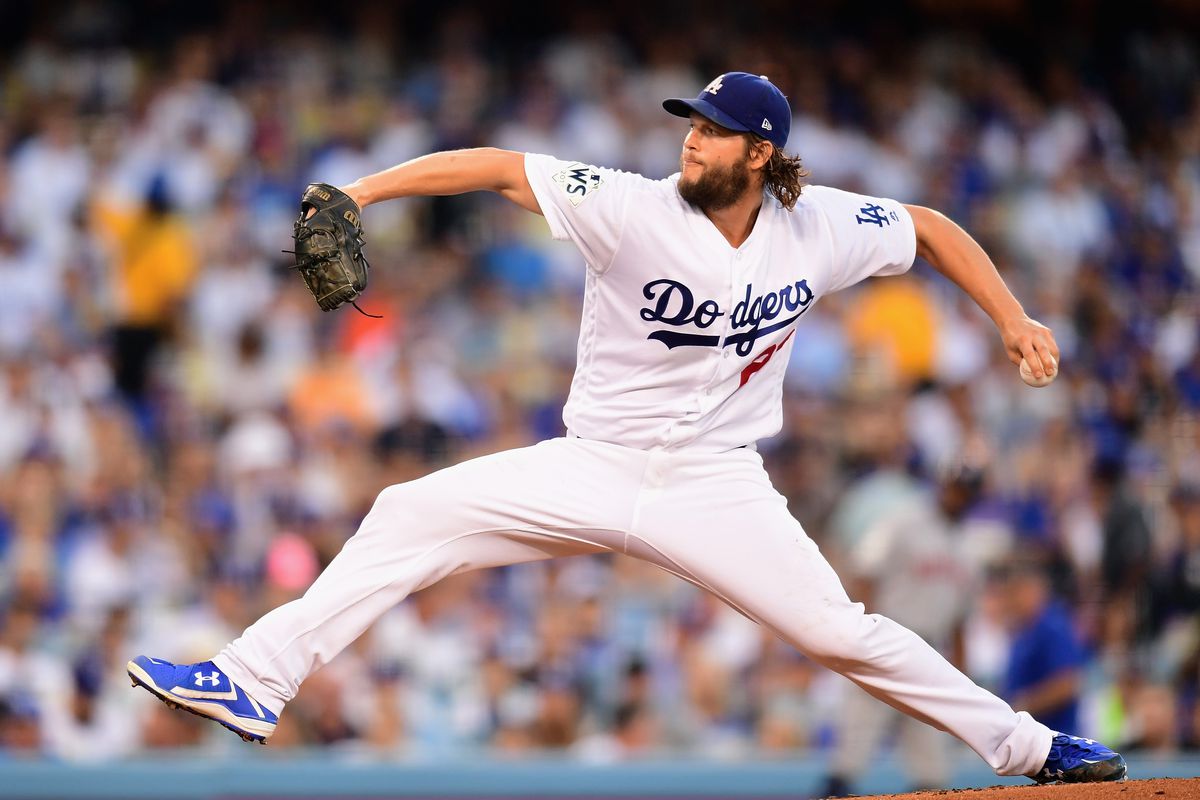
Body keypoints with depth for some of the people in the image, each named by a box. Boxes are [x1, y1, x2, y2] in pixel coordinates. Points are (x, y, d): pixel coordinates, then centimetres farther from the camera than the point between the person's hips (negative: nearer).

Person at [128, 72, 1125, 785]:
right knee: (410, 517, -14)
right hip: (596, 469, 0)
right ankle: (254, 683, -13)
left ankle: (1022, 743, 8)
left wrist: (1013, 318, 2)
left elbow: (931, 228, 9)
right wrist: (360, 191, -30)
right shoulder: (635, 211, -15)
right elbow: (498, 167, -20)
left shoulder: (820, 228, -7)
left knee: (842, 633, -8)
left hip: (717, 483, 0)